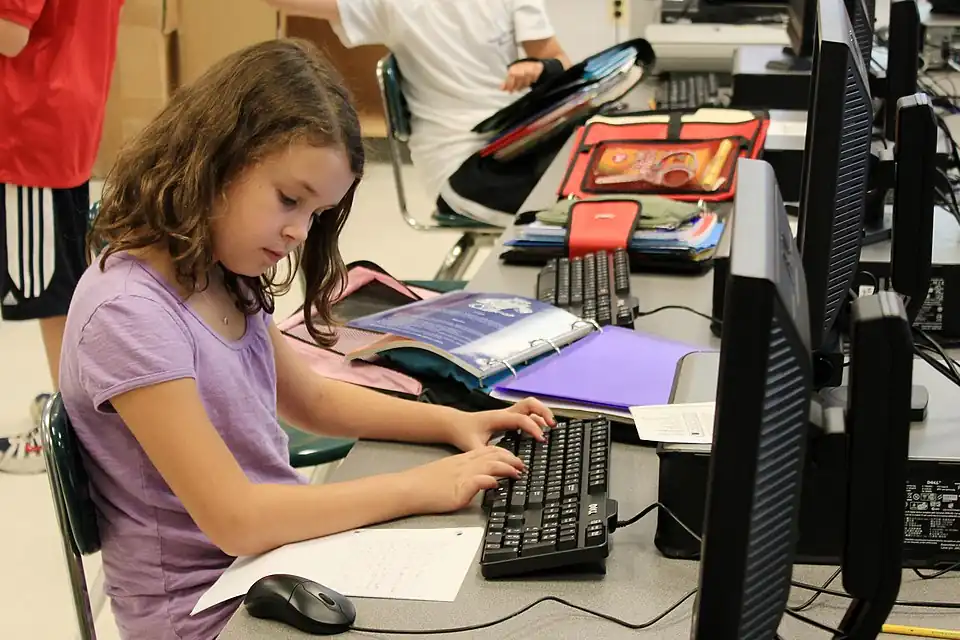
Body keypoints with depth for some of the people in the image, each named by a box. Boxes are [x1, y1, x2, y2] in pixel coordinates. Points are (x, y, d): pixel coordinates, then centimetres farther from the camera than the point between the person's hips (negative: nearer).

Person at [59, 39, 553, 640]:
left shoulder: (227, 283, 1)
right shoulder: (129, 314, -25)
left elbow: (311, 398, 17)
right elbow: (234, 519, -26)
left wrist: (453, 423, 3)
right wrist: (418, 488, -21)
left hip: (280, 548, 8)